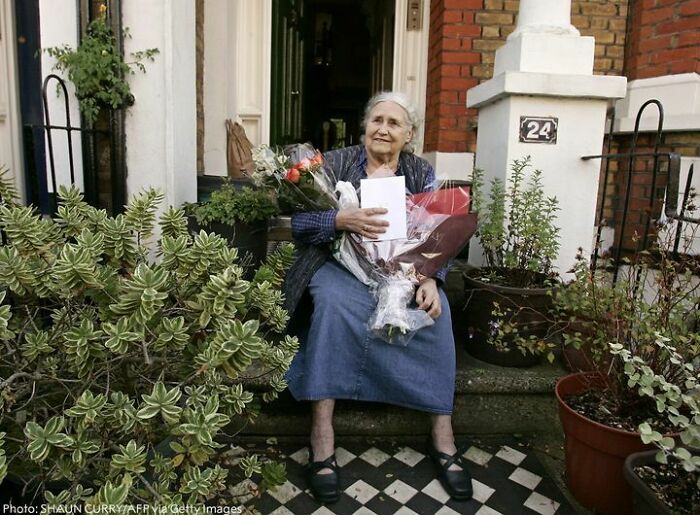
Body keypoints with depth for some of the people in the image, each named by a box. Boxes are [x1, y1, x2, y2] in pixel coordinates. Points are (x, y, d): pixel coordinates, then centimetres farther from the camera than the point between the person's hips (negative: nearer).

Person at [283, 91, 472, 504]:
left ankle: (443, 434, -16)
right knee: (333, 302, -34)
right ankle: (322, 431, -28)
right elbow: (300, 224, -7)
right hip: (342, 264, -1)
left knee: (435, 310, -27)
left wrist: (429, 279, -22)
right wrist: (343, 220, -27)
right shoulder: (335, 163, 2)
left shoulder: (422, 173, 8)